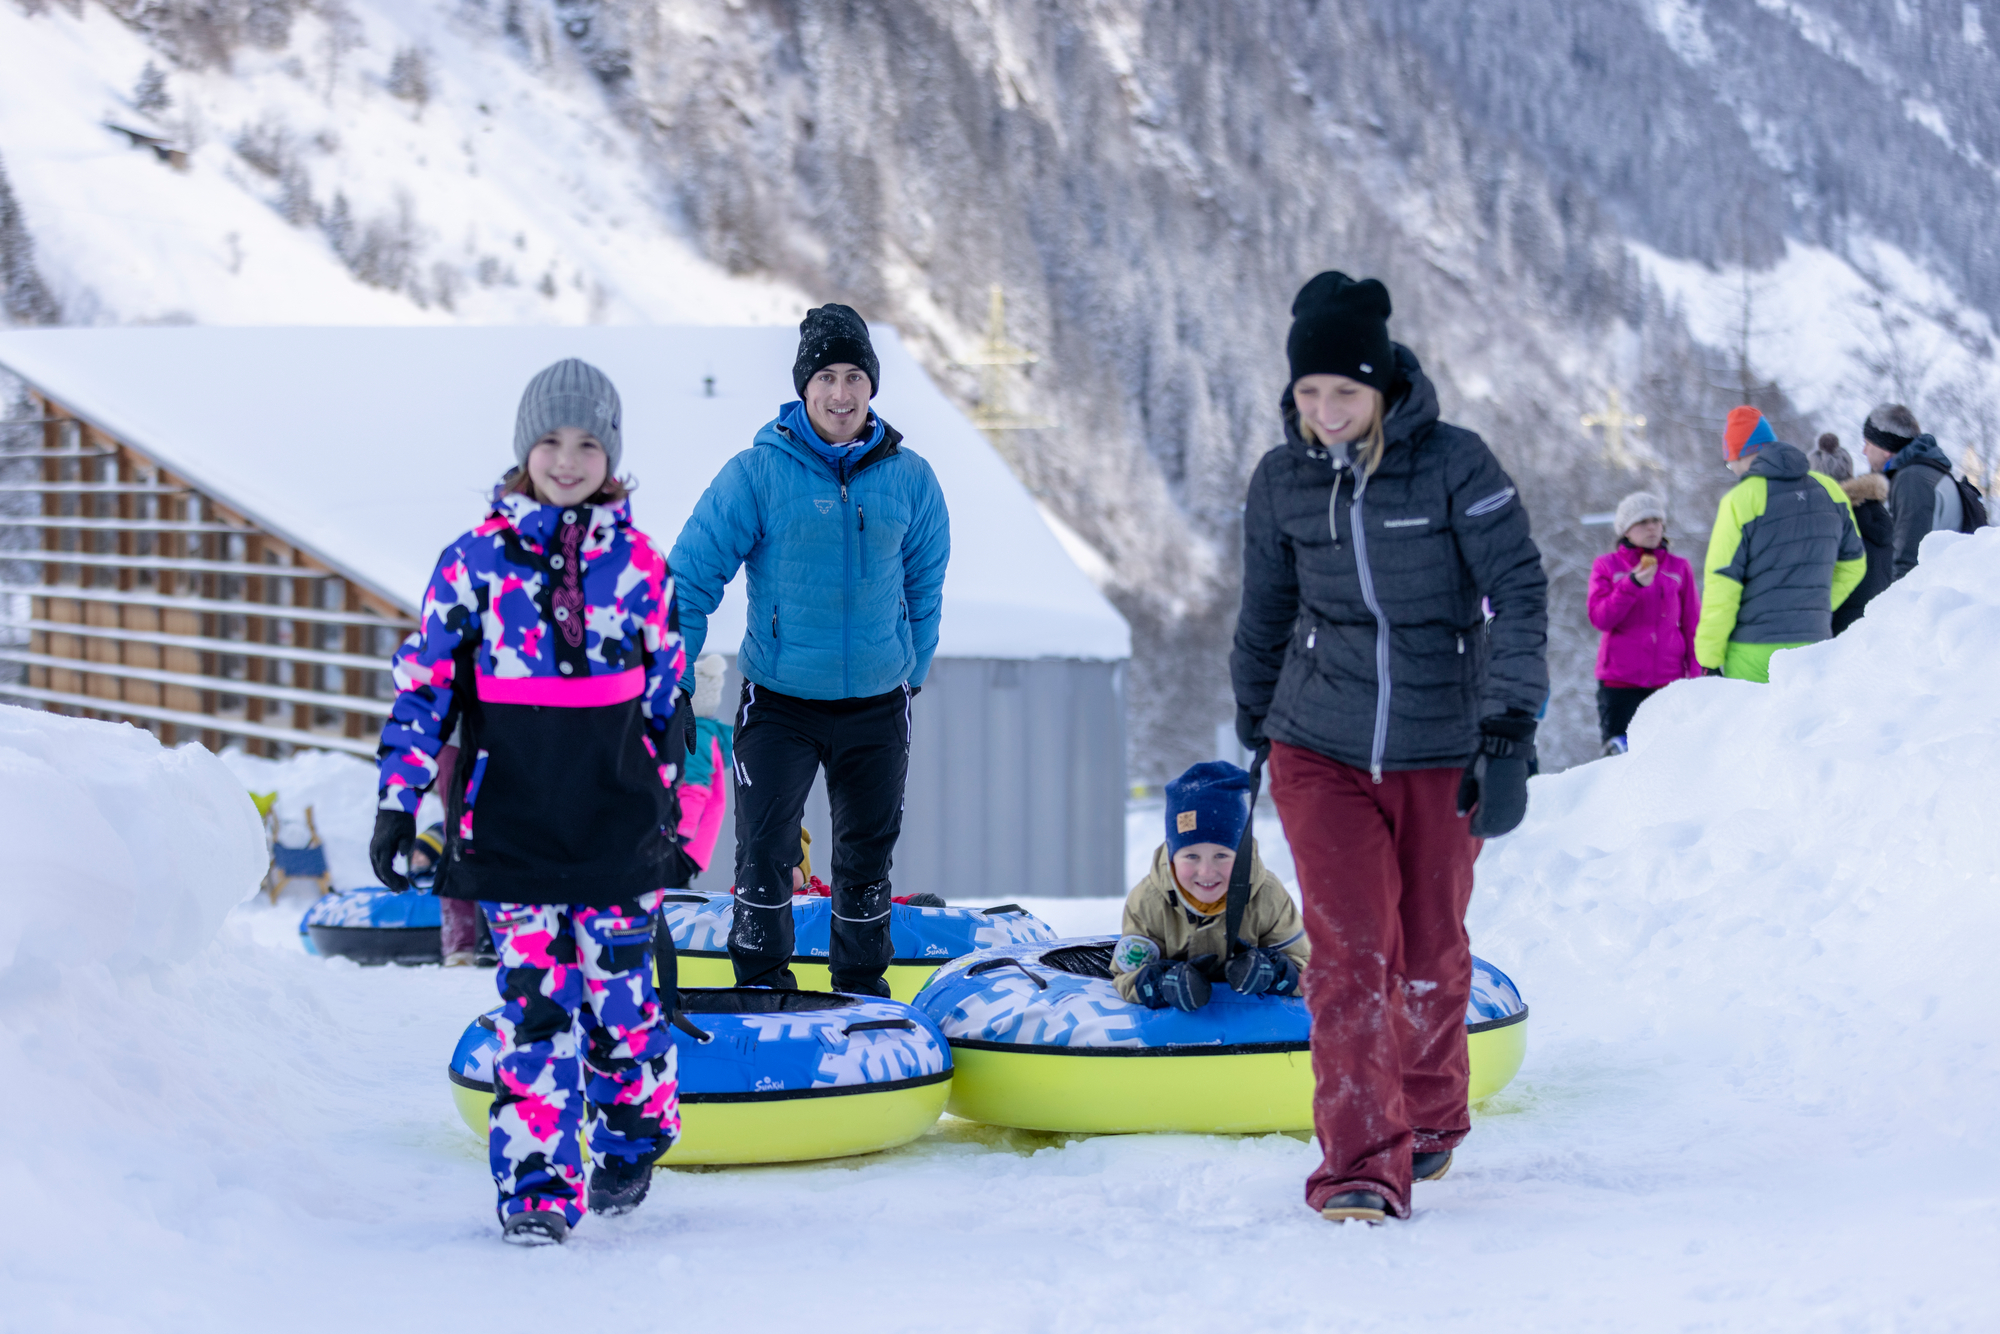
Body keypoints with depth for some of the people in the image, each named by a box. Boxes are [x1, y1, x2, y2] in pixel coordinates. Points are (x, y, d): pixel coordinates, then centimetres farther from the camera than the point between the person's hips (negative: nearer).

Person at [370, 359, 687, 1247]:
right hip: (511, 829, -1)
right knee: (533, 1006, -4)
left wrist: (673, 812, 14)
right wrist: (397, 799, -4)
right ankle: (538, 1185, 0)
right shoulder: (476, 560, 0)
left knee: (620, 991, 6)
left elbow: (669, 697, 12)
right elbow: (423, 683, 1)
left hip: (618, 824, 1)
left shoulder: (639, 565, 4)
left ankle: (632, 1140, 29)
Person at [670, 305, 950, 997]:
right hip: (780, 700, -3)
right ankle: (762, 989, 6)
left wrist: (913, 674, 15)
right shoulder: (757, 473, -9)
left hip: (877, 703, 3)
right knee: (764, 854, -7)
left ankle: (863, 988, 28)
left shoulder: (909, 479, 0)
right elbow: (691, 576, -6)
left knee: (867, 858, 14)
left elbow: (924, 585, 14)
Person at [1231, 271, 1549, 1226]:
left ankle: (1430, 1118, 36)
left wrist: (1510, 727, -22)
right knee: (1348, 951, -11)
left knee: (1431, 956, 11)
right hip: (1321, 749, 1)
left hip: (1440, 752, -1)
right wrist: (1252, 725, 20)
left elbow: (1519, 592, -14)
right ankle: (1361, 1162, -9)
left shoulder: (1455, 466, -12)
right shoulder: (1281, 482, -2)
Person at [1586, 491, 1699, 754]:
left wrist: (1697, 677, 2)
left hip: (1668, 682, 1)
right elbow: (1600, 618, -4)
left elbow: (1692, 626, 11)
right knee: (1619, 752, -4)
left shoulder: (1679, 569, 10)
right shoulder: (1607, 566, 7)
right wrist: (1633, 584, -16)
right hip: (1619, 682, -1)